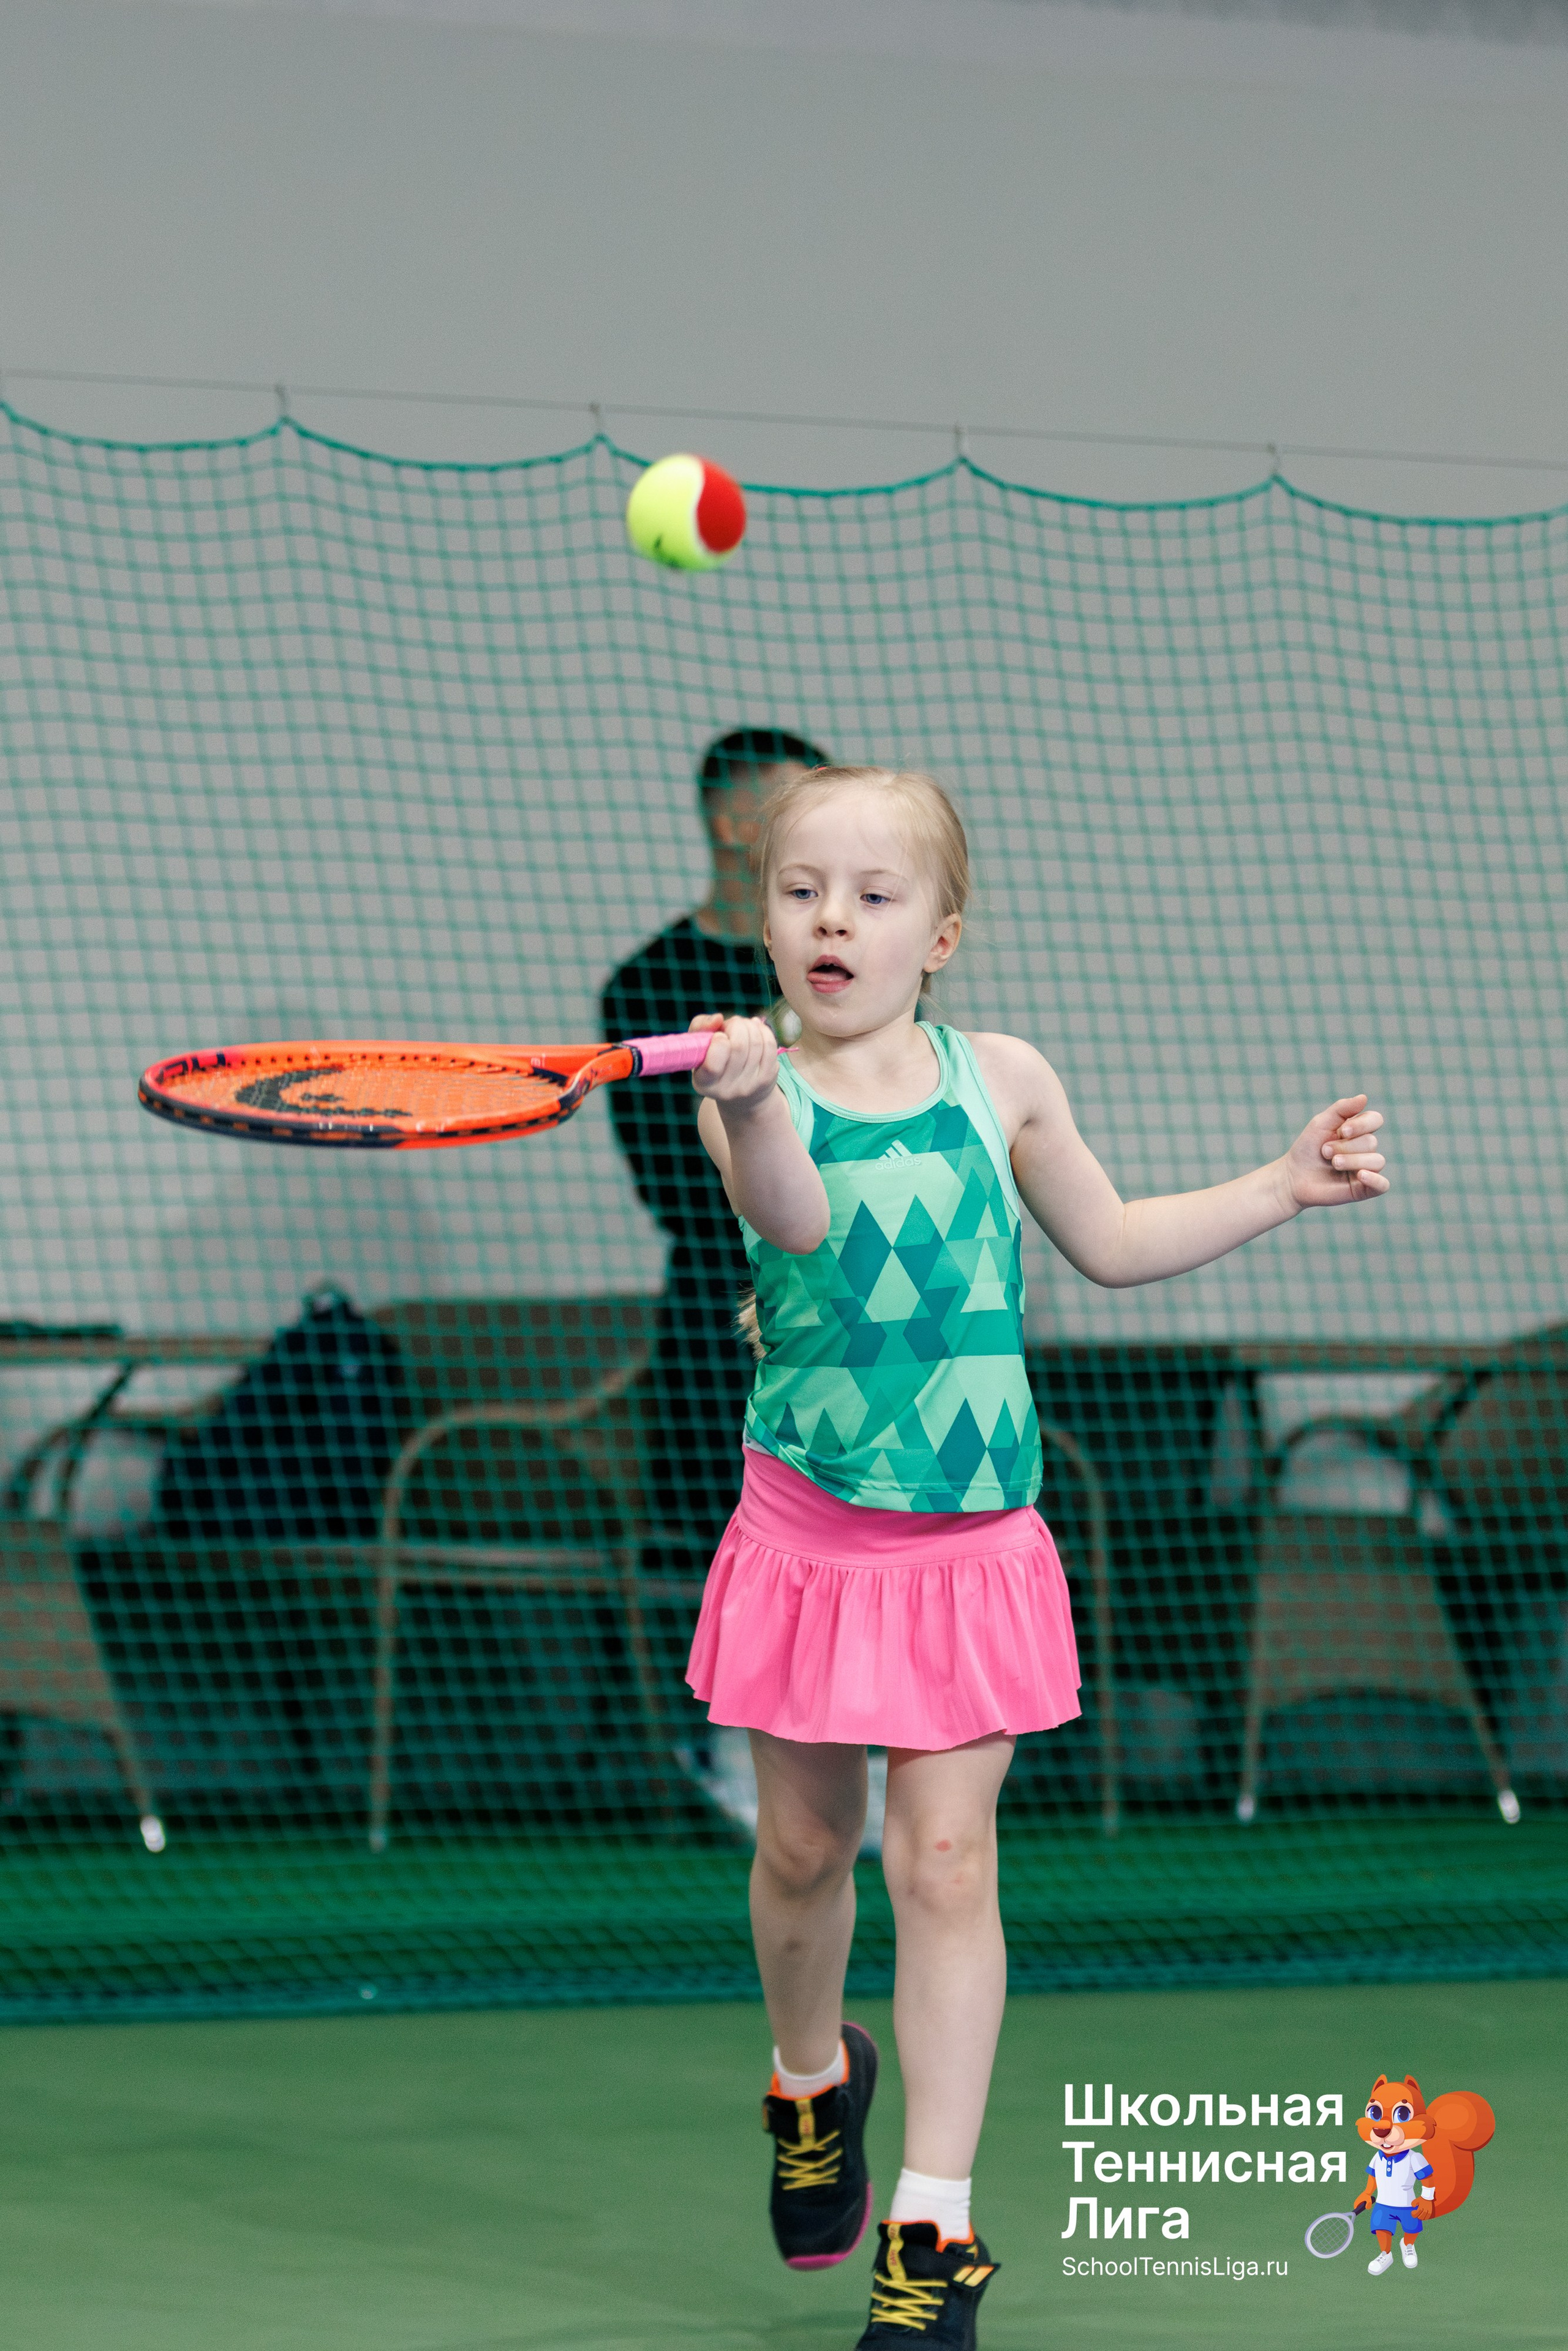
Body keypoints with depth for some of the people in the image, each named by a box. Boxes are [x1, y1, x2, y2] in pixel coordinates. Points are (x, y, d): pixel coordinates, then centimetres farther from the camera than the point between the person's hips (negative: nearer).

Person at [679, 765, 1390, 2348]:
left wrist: (1282, 1187, 13)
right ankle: (811, 2076, 43)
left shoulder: (999, 1082, 0)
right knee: (802, 1847, 13)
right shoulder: (758, 1092, -8)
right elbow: (798, 1212, -33)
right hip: (809, 1540, -1)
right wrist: (751, 1108, -54)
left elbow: (1113, 1244, 18)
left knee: (944, 1862, -3)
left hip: (972, 1549, 1)